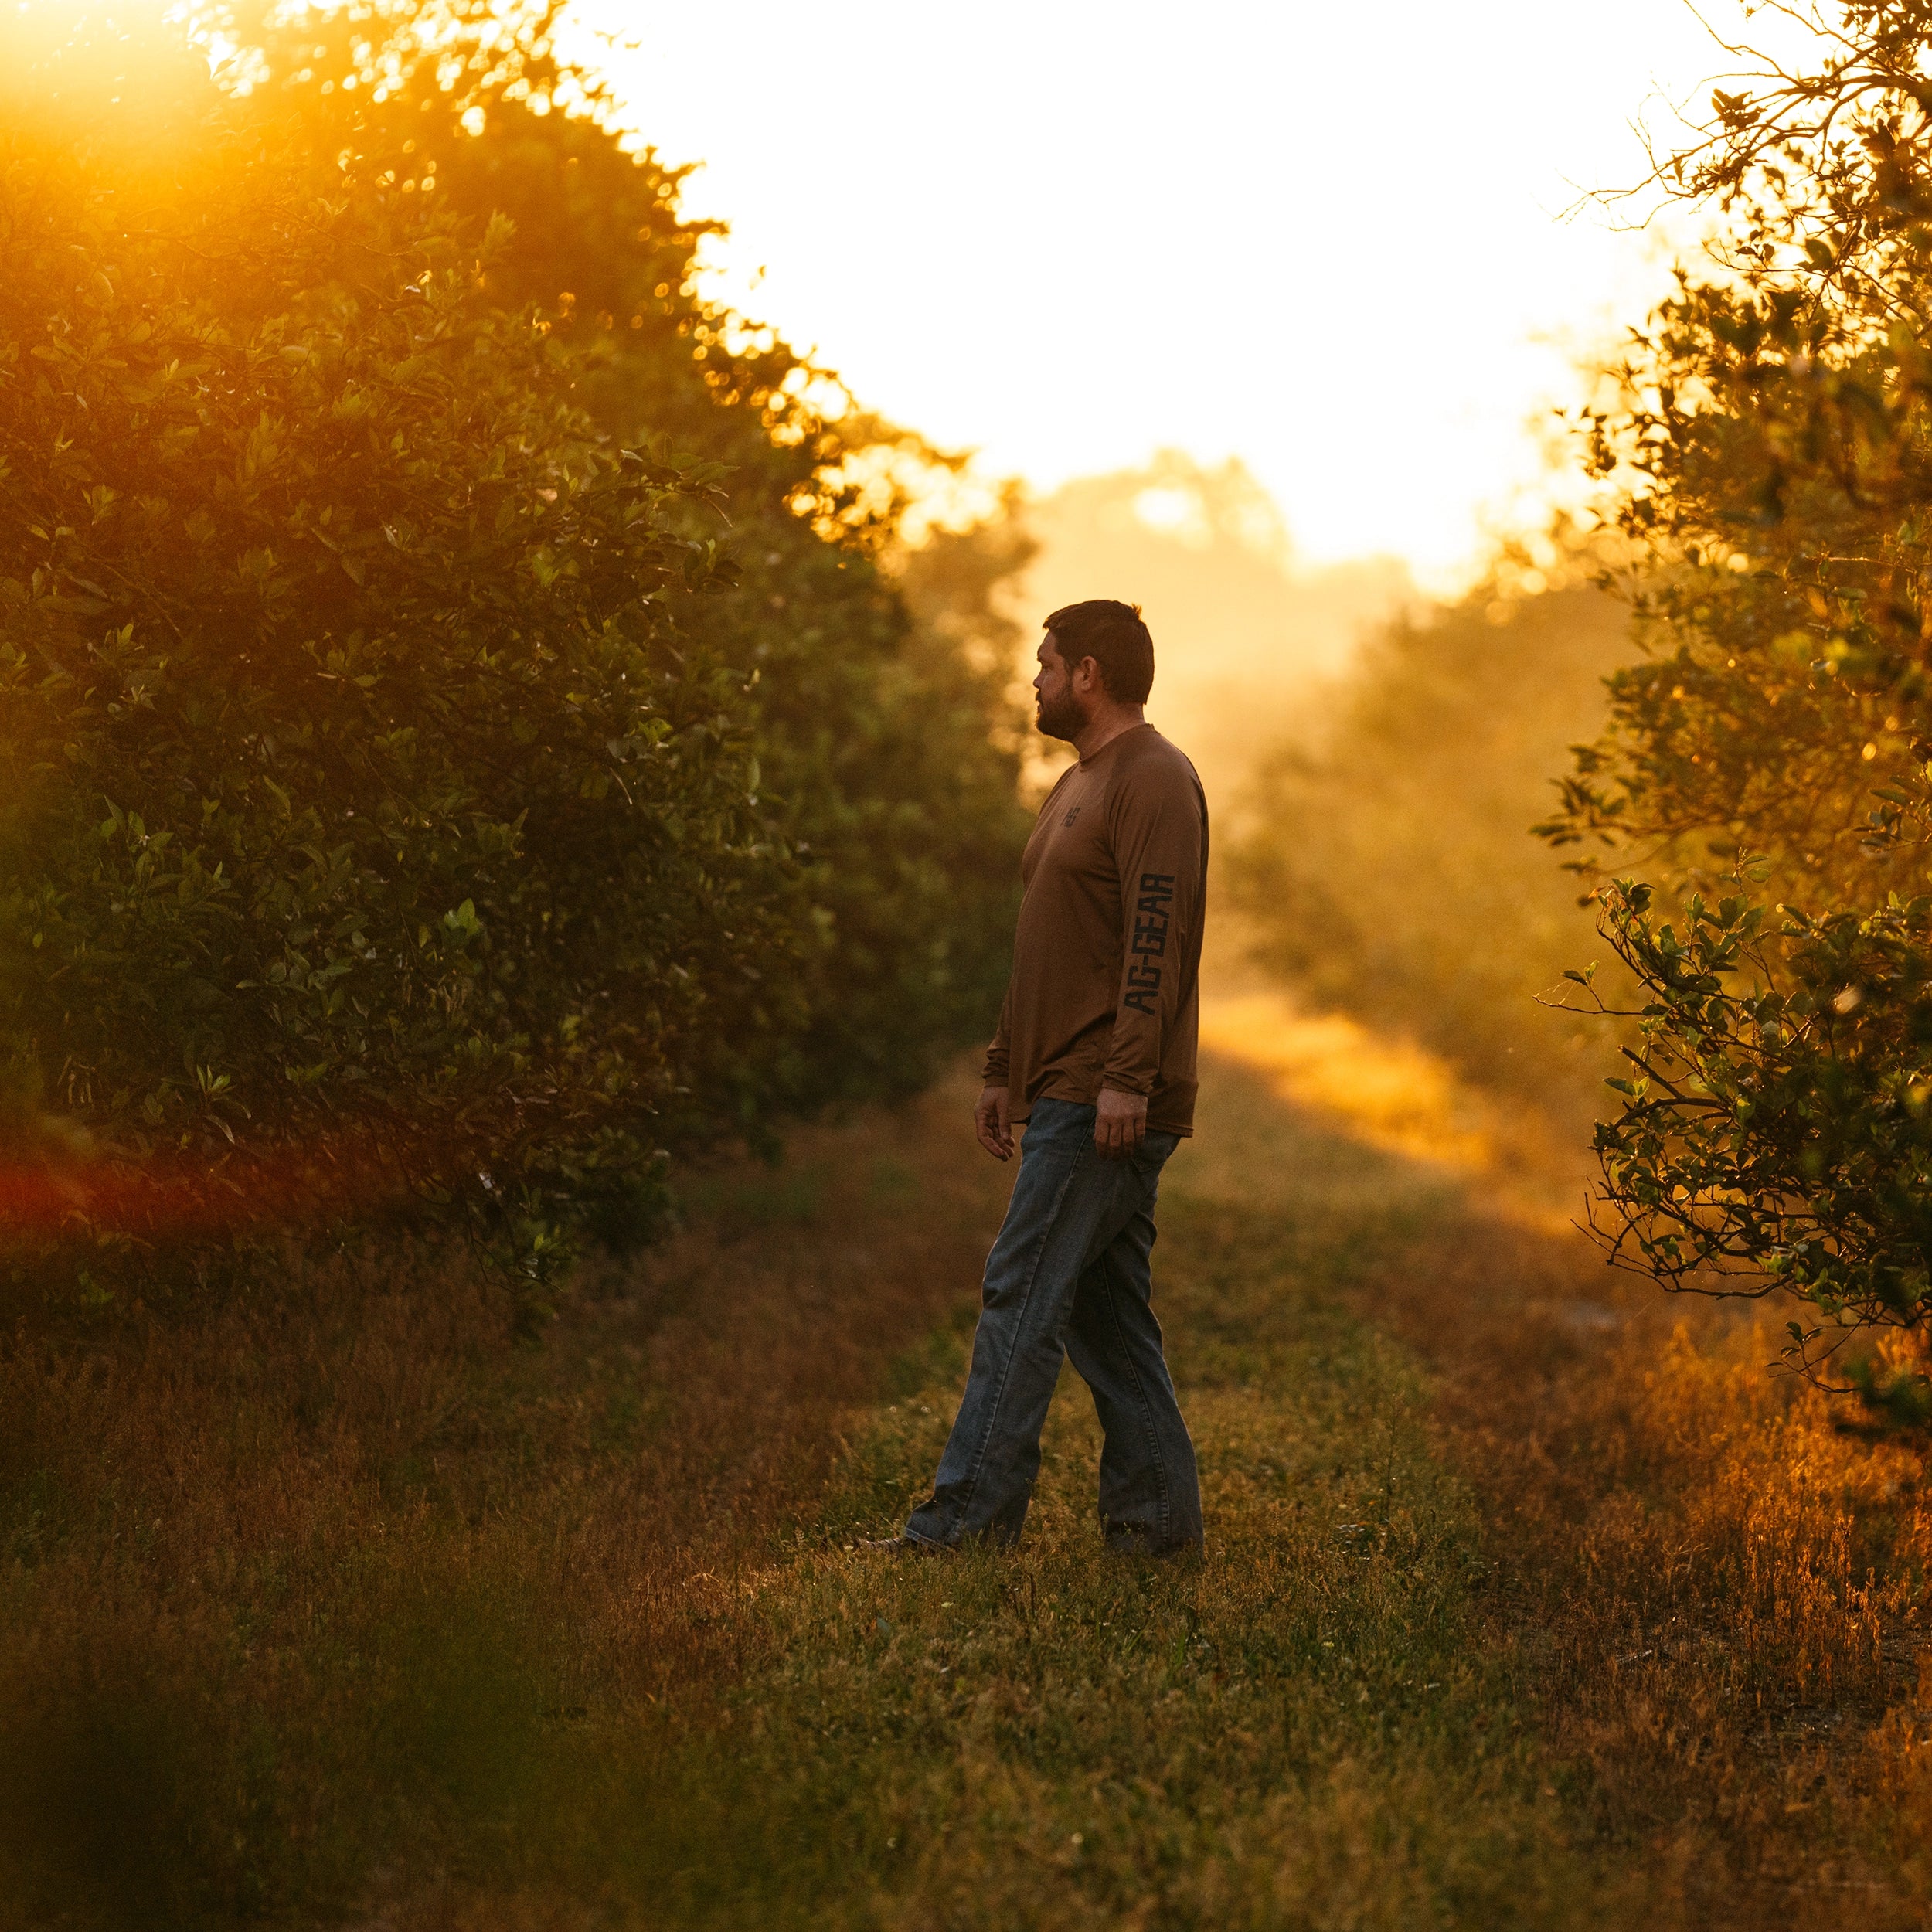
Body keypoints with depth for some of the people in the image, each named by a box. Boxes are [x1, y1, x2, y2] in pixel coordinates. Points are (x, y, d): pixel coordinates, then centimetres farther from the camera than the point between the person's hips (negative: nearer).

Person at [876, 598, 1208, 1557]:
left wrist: (1127, 1077, -26)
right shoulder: (1073, 788, 22)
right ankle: (1155, 1516, 14)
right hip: (1065, 1096, 10)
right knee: (1103, 1309, 10)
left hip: (1109, 1103, -10)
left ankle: (972, 1509, -8)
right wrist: (1005, 1072, 22)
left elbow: (1156, 934, -20)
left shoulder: (1154, 780, -10)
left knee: (1022, 1293, -10)